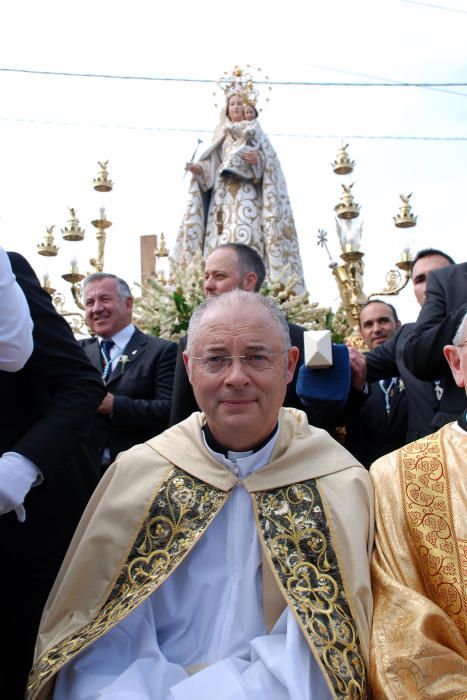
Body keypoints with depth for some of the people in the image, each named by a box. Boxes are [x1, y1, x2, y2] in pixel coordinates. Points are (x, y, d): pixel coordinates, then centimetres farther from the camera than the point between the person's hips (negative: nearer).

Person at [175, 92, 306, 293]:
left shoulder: (256, 133, 15)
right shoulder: (221, 138, 24)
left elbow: (270, 164, 2)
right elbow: (211, 170, 15)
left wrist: (258, 159, -19)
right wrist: (199, 169, -6)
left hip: (247, 199, -3)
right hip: (222, 200, 4)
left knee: (247, 246, -20)